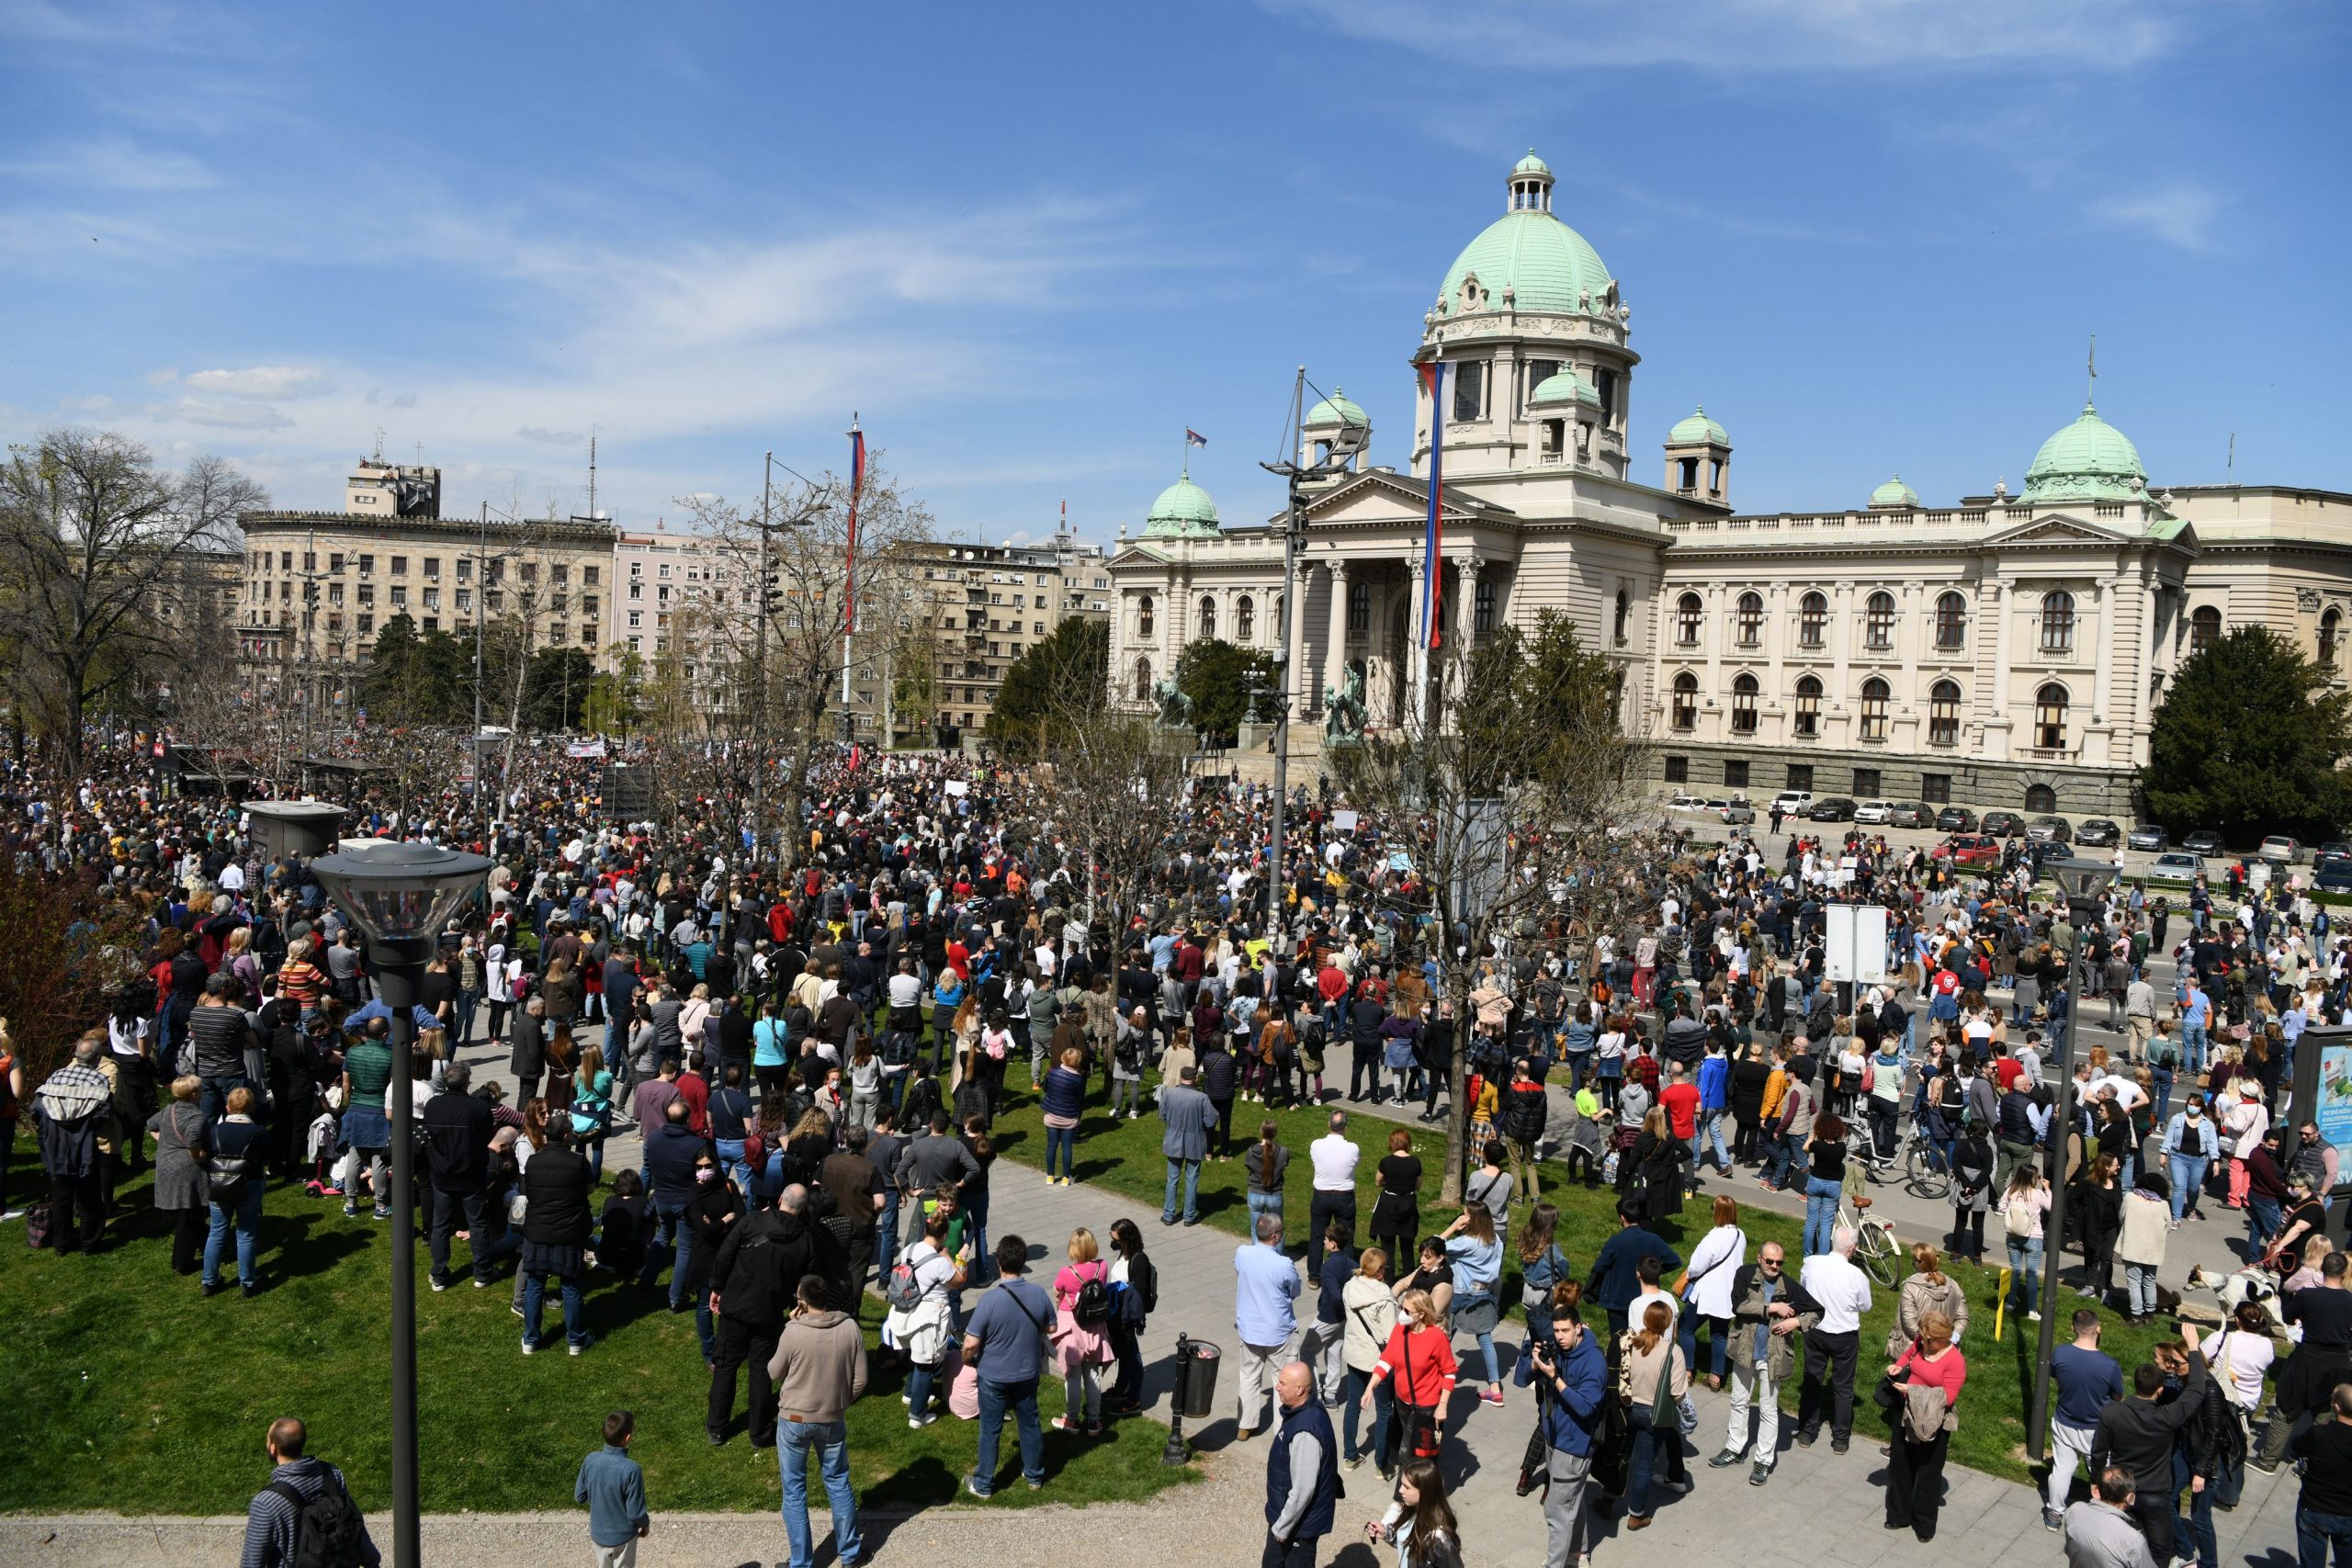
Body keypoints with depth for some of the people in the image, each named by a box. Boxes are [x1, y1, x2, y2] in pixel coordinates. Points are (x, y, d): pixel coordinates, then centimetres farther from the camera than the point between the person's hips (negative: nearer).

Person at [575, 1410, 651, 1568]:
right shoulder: (631, 1469, -31)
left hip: (598, 1534, 4)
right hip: (623, 1536, -4)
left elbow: (579, 1497, -2)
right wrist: (645, 1524, -1)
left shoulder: (590, 1460, -17)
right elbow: (635, 1512, -21)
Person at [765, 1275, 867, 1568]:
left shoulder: (794, 1332, -20)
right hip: (833, 1420, 3)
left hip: (794, 1420, -3)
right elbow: (860, 1381, -5)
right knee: (838, 1483, 20)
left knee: (794, 1491, 12)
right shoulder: (850, 1328, -11)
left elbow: (774, 1374, -3)